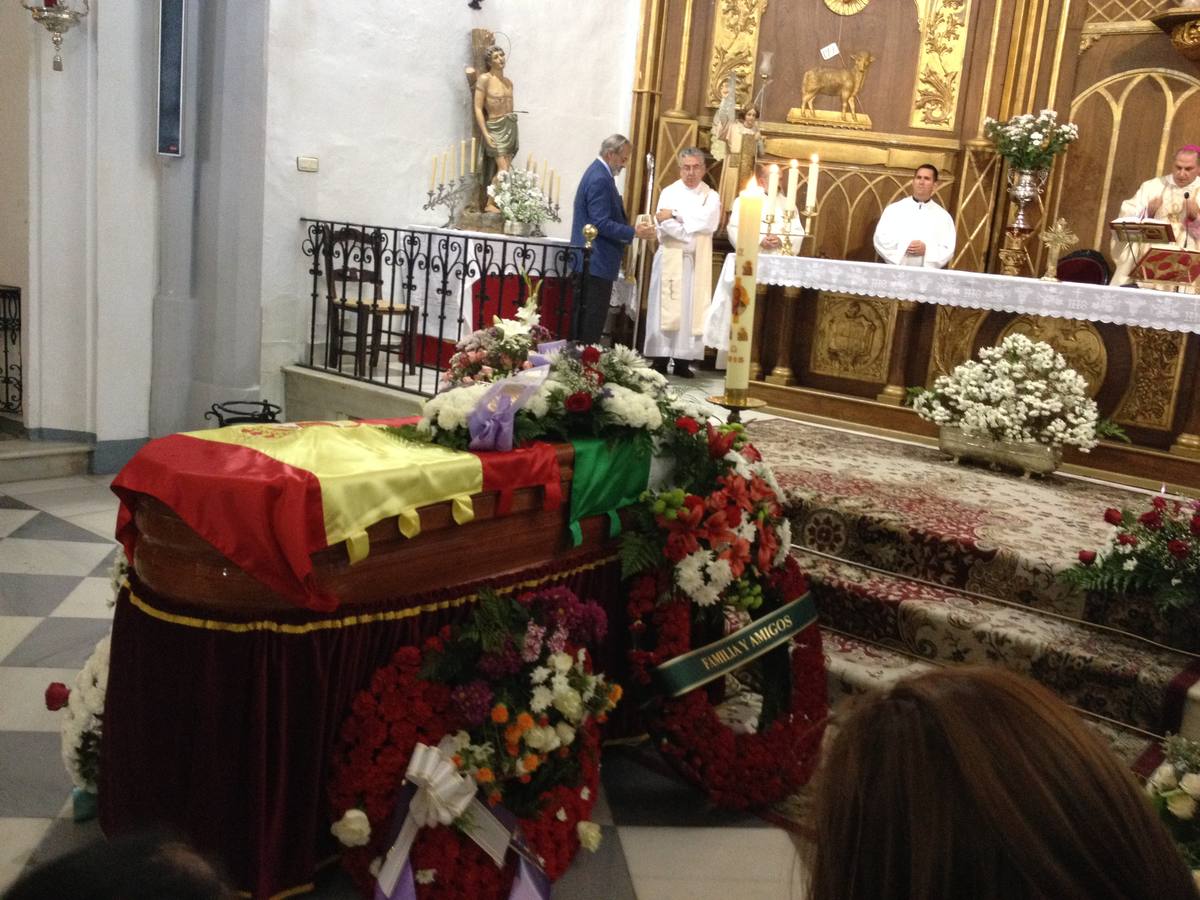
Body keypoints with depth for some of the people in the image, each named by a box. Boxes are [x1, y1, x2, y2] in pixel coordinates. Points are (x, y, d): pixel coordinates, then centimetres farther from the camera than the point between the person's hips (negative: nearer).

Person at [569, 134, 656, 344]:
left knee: (584, 320, 13)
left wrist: (632, 228, 12)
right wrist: (635, 232, -17)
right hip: (597, 262, -11)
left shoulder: (598, 173, 16)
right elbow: (601, 224, -21)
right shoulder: (600, 179, -16)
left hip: (592, 261, 11)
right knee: (592, 321, -8)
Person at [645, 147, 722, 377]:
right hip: (670, 259, -1)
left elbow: (709, 222, -12)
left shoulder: (711, 196, 7)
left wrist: (675, 214, -11)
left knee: (691, 309, 0)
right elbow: (665, 226, -9)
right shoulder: (669, 192, 4)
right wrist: (692, 235, -15)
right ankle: (660, 359, 0)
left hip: (697, 262, 1)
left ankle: (683, 360, 4)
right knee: (665, 307, -3)